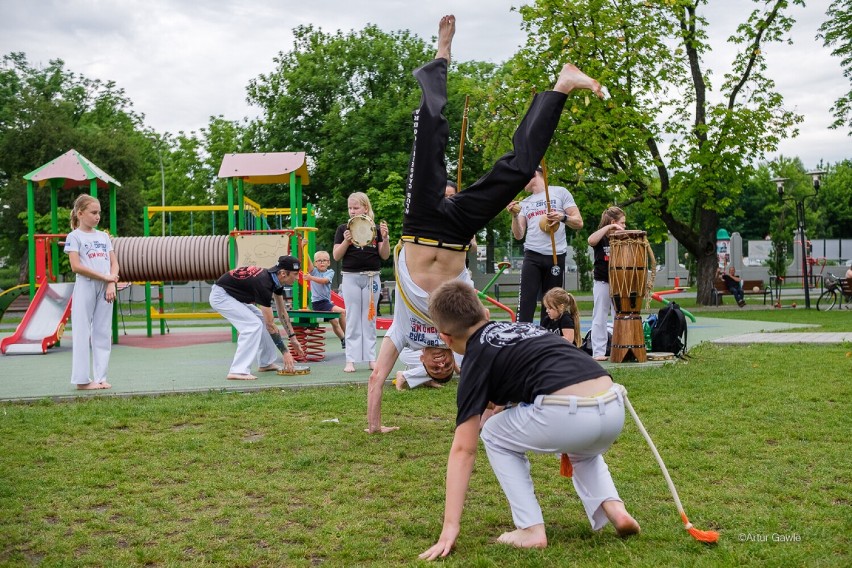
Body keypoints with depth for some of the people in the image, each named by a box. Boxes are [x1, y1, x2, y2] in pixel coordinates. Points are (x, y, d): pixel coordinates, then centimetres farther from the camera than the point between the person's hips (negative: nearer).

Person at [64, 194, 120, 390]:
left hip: (105, 288, 5)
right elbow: (76, 266, -11)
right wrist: (105, 277, -12)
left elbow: (114, 263, 11)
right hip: (85, 288, -5)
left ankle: (100, 377, 9)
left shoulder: (104, 236, 14)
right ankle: (82, 379, 2)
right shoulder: (74, 236, -1)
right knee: (83, 333, -2)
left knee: (103, 333, 5)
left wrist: (112, 284, -6)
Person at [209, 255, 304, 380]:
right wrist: (285, 352, -22)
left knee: (262, 320, 12)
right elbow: (270, 324, -27)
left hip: (234, 295, 10)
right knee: (253, 325, -20)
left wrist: (293, 338, 6)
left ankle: (266, 363, 21)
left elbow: (282, 312, 8)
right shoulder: (264, 283, -30)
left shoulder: (276, 279, -4)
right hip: (221, 296, -10)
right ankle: (238, 371, -22)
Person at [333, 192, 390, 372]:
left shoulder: (376, 228, 4)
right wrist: (346, 241, -16)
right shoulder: (343, 229, 2)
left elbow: (384, 255, 3)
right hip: (351, 277, -1)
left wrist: (385, 238, -13)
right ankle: (351, 360, 4)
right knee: (352, 320, 2)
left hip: (371, 277, 1)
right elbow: (336, 256, -1)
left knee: (370, 319, 8)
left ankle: (371, 358, 13)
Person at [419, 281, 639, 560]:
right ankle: (613, 507, 15)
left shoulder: (478, 358, 9)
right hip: (615, 411, 7)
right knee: (582, 451, 40)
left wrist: (451, 526, 5)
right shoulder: (524, 327, 27)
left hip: (568, 415, -7)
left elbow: (463, 449, 5)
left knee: (494, 435, 21)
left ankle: (531, 529, 14)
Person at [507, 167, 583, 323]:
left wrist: (563, 217, -16)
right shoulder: (524, 203, 17)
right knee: (526, 301, -8)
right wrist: (514, 215, -5)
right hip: (532, 256, 2)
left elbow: (579, 223, 3)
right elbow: (518, 235, 10)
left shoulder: (560, 192, 7)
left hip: (556, 256, -2)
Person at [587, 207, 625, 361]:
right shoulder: (601, 238, -5)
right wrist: (608, 227, -27)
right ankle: (598, 352, 2)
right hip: (602, 283, -5)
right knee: (600, 318, -1)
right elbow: (591, 240, -29)